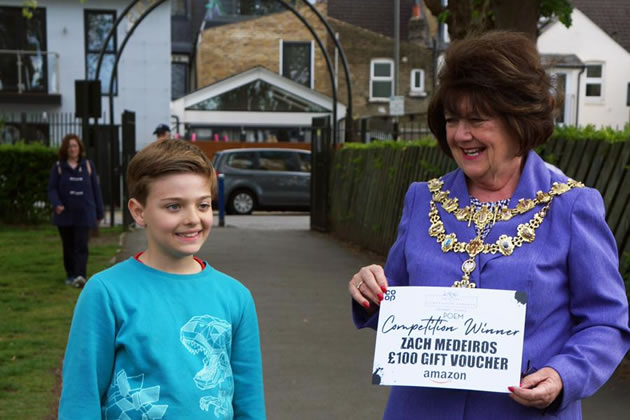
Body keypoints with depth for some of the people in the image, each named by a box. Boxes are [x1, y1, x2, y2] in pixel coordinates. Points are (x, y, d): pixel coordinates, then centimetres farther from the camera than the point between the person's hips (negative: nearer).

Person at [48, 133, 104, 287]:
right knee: (68, 246, 10)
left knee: (81, 245, -11)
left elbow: (95, 189, 8)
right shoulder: (58, 167, 3)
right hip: (65, 214, 1)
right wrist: (56, 204, -21)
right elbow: (52, 188, -1)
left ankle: (80, 275, -20)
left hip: (84, 213, -1)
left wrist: (99, 212, 7)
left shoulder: (88, 165, 6)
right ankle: (70, 275, 23)